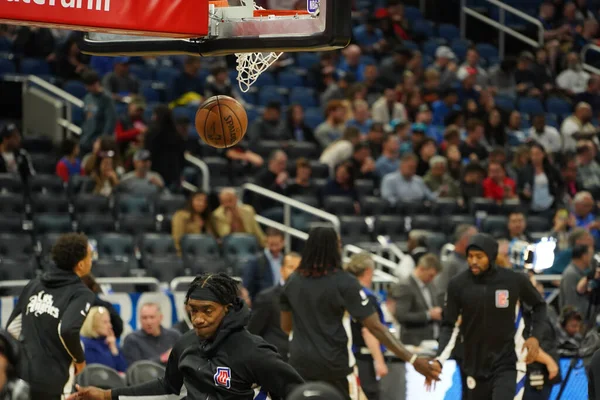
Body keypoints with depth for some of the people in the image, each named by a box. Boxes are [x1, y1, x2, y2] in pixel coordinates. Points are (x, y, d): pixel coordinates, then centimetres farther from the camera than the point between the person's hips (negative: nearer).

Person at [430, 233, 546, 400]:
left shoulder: (514, 280, -8)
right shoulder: (458, 284, -8)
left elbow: (539, 305, 10)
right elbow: (449, 326, -1)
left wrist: (535, 336, -4)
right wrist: (439, 360, -14)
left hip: (505, 366, -2)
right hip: (473, 367, 2)